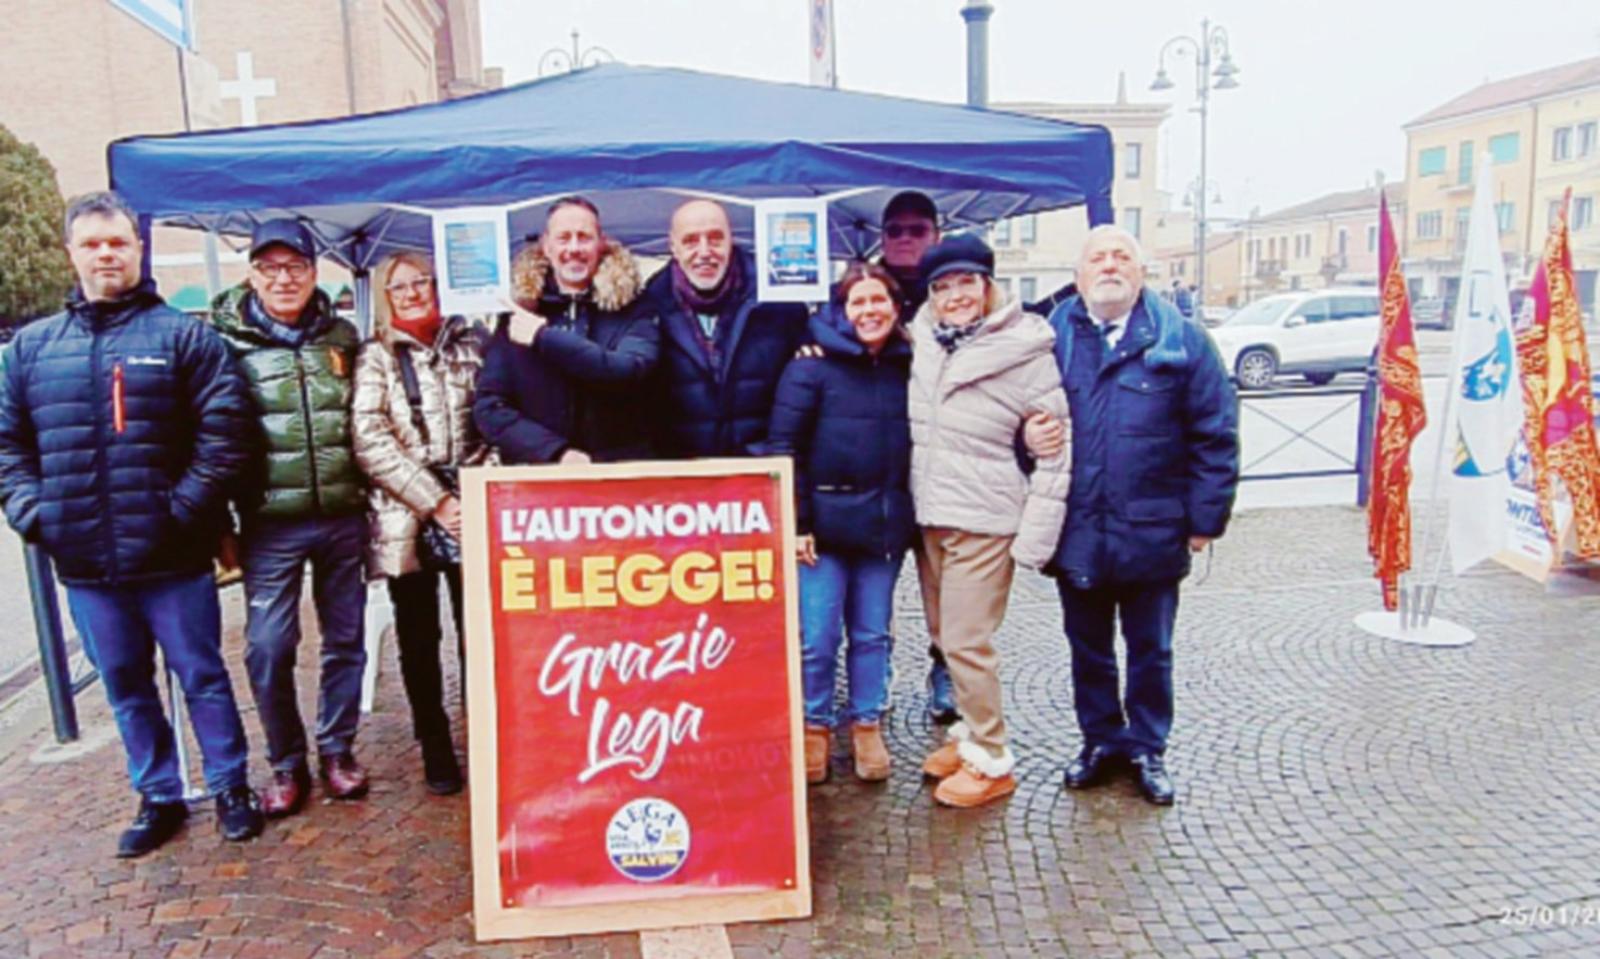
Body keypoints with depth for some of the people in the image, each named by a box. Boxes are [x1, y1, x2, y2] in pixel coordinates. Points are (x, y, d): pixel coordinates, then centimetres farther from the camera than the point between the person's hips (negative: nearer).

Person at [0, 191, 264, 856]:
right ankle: (158, 797, 30)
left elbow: (223, 430, -9)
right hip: (84, 562, 4)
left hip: (172, 557, -4)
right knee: (125, 686, 15)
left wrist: (185, 508, -15)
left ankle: (231, 787, 23)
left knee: (202, 676, 7)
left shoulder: (181, 336, -2)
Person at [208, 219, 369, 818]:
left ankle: (337, 751, 26)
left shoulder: (342, 336, 8)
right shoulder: (225, 339, -1)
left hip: (343, 516, 3)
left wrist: (370, 496, 12)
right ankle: (286, 764, 19)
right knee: (268, 647, 0)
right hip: (271, 524, -2)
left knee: (345, 639, 10)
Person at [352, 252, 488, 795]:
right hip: (405, 519, -1)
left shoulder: (470, 343, 11)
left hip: (474, 511, 1)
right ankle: (436, 751, 20)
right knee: (419, 640, 7)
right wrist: (436, 501, -12)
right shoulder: (375, 358, 4)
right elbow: (370, 441, -6)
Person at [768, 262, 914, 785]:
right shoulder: (814, 364, -5)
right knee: (817, 636, 1)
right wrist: (795, 521, -13)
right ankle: (815, 728, 21)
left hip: (886, 524, 3)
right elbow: (783, 444, -8)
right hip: (825, 522, -3)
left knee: (872, 633, 12)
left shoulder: (908, 366, 7)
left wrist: (914, 515, 8)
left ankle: (867, 726, 28)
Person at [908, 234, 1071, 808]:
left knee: (967, 643, -4)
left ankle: (991, 762, 12)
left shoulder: (1024, 350, -9)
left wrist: (1036, 535, -14)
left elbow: (1053, 451, -9)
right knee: (943, 636, 15)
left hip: (983, 518, -6)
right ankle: (970, 731, 32)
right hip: (927, 514, 6)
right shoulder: (924, 338, 7)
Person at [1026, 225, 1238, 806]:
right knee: (1087, 648, 16)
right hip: (1075, 533, 1)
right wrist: (1027, 436, -15)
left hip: (1152, 533, -1)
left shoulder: (1179, 339, -2)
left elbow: (1215, 436, -2)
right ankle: (1101, 739, 35)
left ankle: (1147, 747, 33)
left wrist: (1205, 518, -5)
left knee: (1150, 649, 15)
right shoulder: (1050, 337, 1)